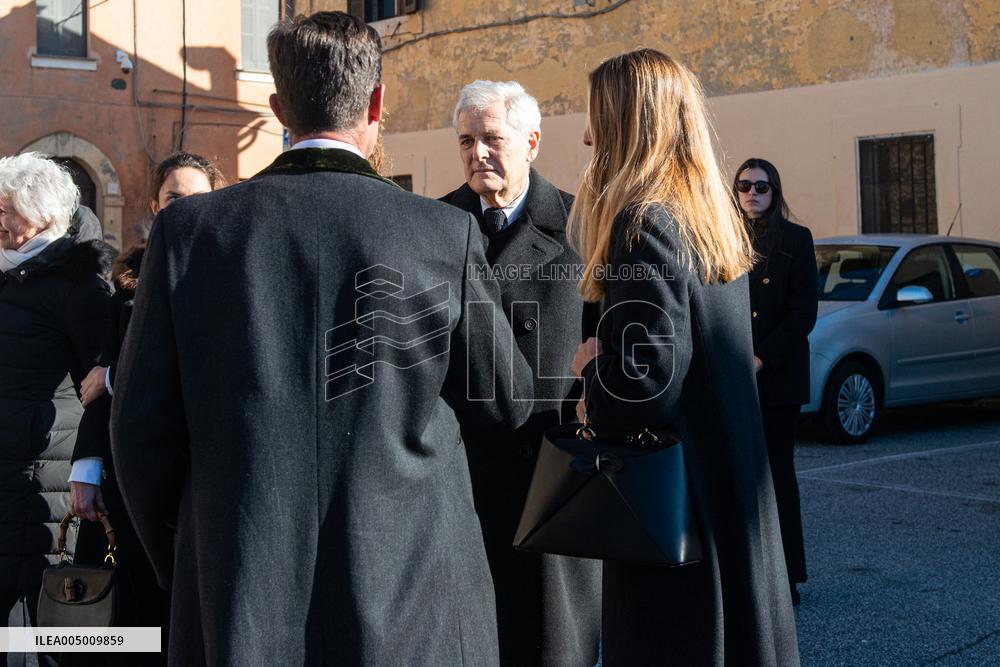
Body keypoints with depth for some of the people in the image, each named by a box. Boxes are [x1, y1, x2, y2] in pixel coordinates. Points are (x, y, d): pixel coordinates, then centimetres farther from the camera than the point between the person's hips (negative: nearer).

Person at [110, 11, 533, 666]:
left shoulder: (188, 228, -4)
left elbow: (143, 431, -1)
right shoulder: (447, 232, -8)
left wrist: (188, 577, 12)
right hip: (411, 613, -1)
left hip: (238, 610, 2)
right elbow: (507, 401, 4)